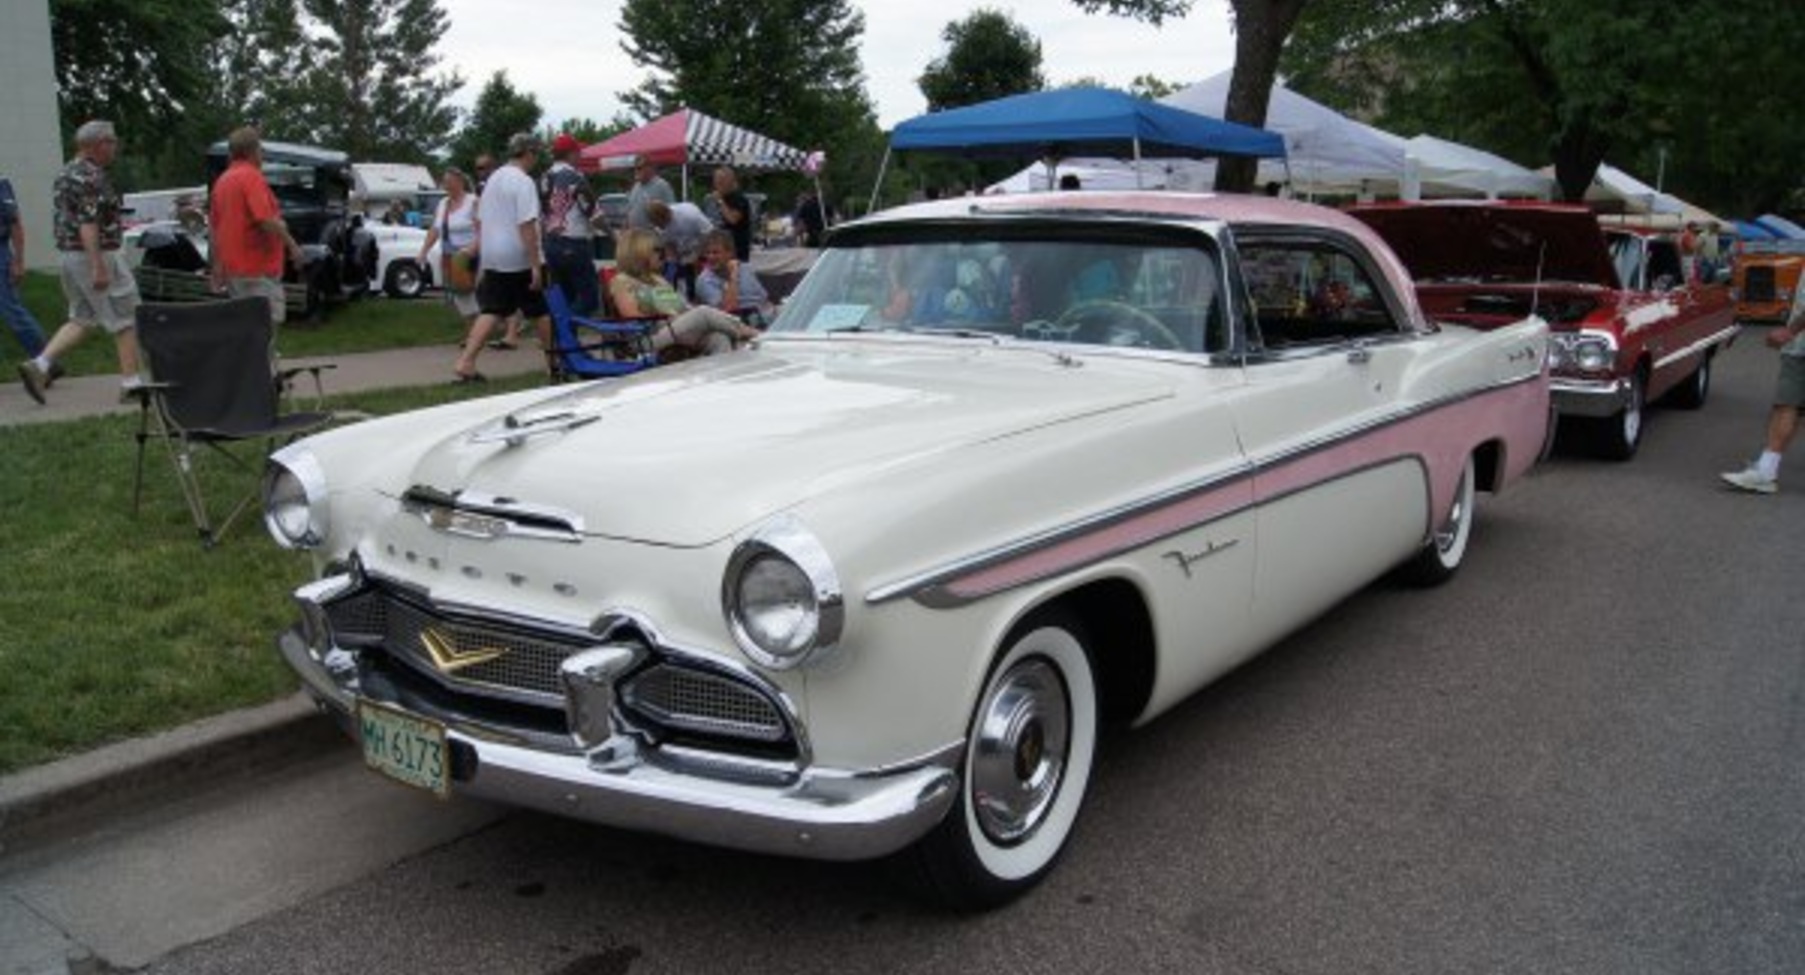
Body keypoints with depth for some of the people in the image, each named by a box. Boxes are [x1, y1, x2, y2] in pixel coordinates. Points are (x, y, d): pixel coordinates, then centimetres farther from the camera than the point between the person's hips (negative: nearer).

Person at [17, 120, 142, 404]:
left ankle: (39, 365, 5)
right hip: (97, 254, -10)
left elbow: (68, 220, 21)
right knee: (126, 320, 0)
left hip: (70, 255, 10)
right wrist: (99, 268, -27)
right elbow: (87, 224, -24)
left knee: (81, 320, 16)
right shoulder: (90, 176, -16)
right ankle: (130, 382, 3)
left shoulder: (66, 174, 15)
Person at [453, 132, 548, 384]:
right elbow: (526, 226, -20)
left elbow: (479, 221, 19)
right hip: (520, 259, -7)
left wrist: (482, 263, 23)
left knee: (490, 311, 4)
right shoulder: (523, 182, -12)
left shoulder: (493, 179, 15)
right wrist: (536, 265, -21)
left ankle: (465, 365, -6)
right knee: (541, 311, 7)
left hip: (492, 259, 7)